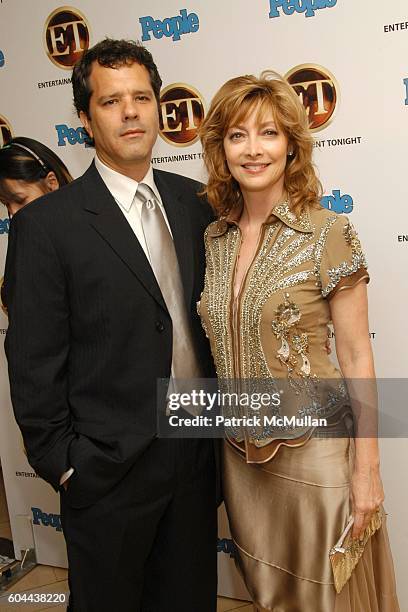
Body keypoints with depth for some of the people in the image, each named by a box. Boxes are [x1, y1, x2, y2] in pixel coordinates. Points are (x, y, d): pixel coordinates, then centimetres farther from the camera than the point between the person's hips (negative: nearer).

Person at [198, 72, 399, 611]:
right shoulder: (213, 238, 1)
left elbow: (356, 355, -10)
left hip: (314, 447, -4)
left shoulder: (329, 234, -12)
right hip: (241, 452, 4)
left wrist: (367, 469, -10)